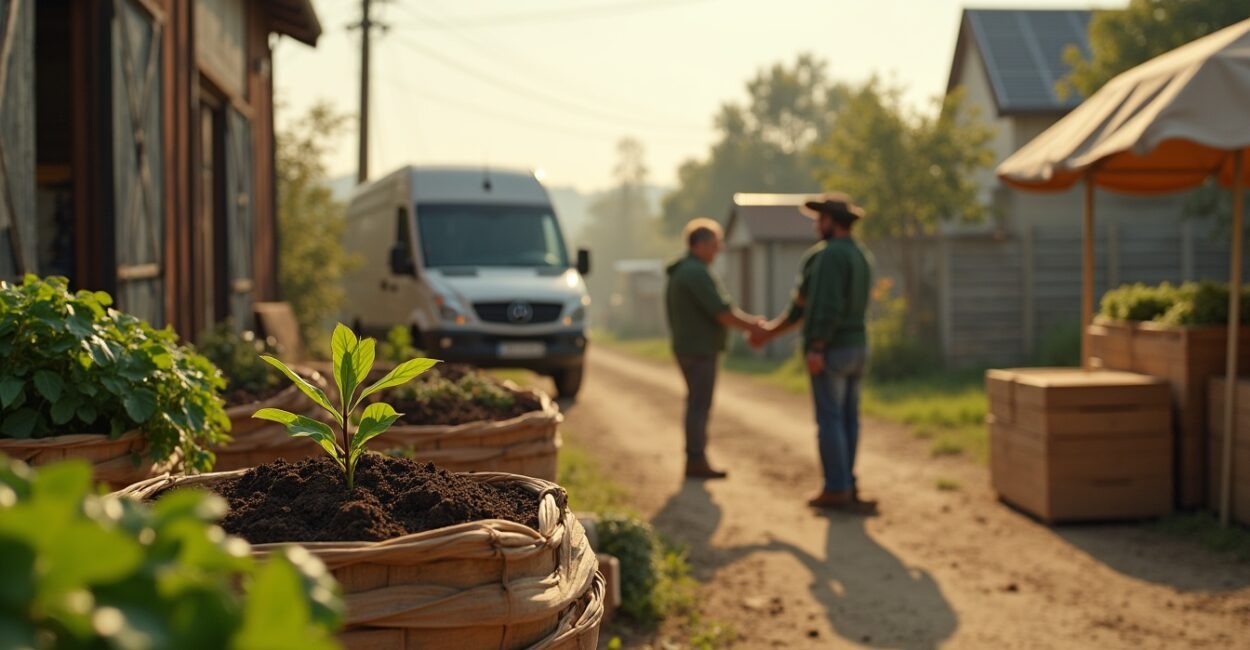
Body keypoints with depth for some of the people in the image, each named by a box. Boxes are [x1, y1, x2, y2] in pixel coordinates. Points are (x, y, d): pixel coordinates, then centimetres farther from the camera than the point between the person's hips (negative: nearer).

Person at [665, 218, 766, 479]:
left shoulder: (681, 272, 16)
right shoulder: (696, 272, -17)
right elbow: (721, 311, -20)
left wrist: (748, 321, 14)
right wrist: (751, 327, -8)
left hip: (689, 347, 10)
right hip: (700, 349, -10)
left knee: (697, 405, 13)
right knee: (700, 405, -6)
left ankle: (696, 460, 17)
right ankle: (696, 461, -3)